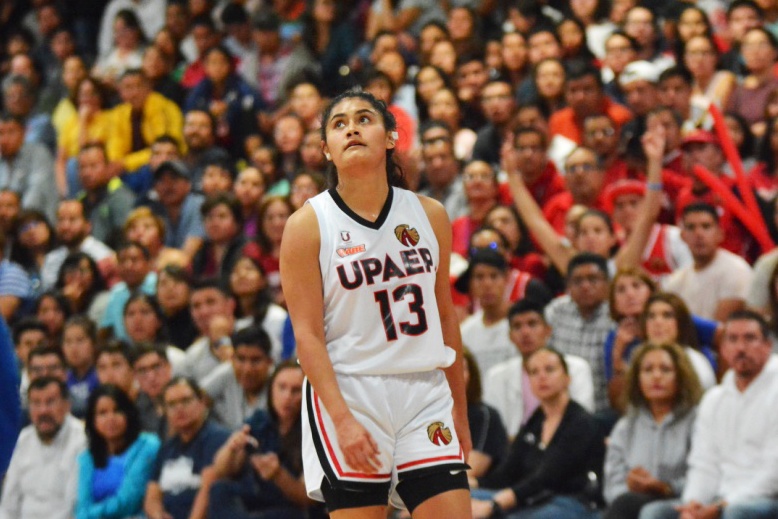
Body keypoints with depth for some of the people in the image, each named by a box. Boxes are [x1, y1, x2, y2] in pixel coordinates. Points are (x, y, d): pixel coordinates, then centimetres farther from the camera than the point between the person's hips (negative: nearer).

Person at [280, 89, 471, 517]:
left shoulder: (429, 216, 7)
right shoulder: (308, 225, -4)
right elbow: (307, 334, -9)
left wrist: (460, 410, 16)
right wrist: (342, 418, -19)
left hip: (425, 395, 3)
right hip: (346, 395, -3)